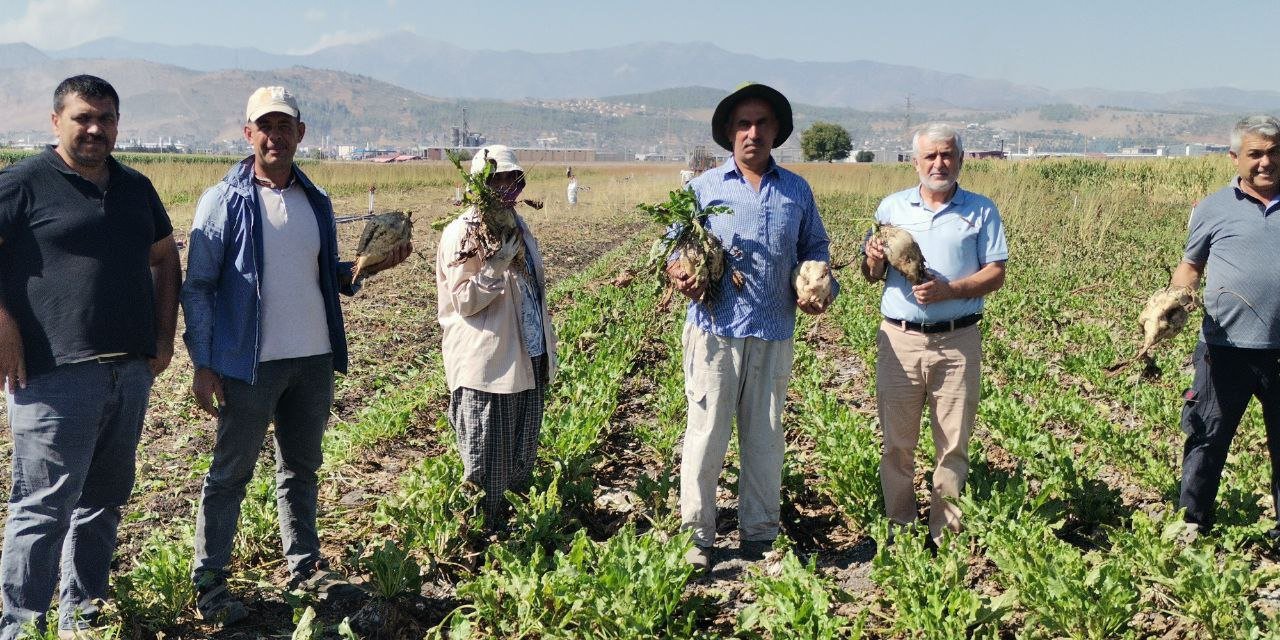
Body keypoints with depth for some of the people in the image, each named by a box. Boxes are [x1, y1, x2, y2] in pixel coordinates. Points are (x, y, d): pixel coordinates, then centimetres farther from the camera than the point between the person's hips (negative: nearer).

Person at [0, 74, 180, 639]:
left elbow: (165, 258, 23)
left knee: (105, 499, 14)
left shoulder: (136, 188, 15)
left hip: (131, 373, 6)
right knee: (45, 505, -5)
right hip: (55, 375, -6)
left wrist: (164, 335, 14)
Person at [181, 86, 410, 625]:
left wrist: (371, 265, -3)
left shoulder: (317, 202, 9)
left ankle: (304, 565, 28)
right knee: (230, 473, 4)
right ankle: (208, 582, 15)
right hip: (250, 363, -5)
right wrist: (203, 366, -11)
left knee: (301, 468, 15)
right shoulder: (223, 201, -6)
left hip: (314, 360, 5)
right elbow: (198, 289, -6)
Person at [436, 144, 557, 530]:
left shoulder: (519, 228, 15)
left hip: (529, 364, 8)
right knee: (486, 470, 0)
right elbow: (464, 301, -14)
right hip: (486, 367, -8)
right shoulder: (462, 233, -10)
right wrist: (497, 264, -26)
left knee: (523, 462, 16)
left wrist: (549, 348, 20)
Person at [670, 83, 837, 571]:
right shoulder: (702, 187, 6)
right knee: (706, 433, -2)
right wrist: (678, 275, -14)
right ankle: (697, 531, 12)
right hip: (716, 330, -2)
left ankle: (759, 532, 22)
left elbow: (815, 247, 21)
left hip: (774, 334, 2)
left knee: (765, 437, 9)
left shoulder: (797, 191, 12)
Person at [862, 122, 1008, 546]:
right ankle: (898, 527, 15)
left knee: (954, 444, 4)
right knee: (897, 441, 4)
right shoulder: (892, 207, 11)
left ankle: (946, 534, 13)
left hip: (958, 341, -1)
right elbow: (871, 274, 13)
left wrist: (948, 290, -16)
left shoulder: (981, 211, 7)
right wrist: (874, 262, -11)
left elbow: (996, 274, 0)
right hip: (900, 340, 1)